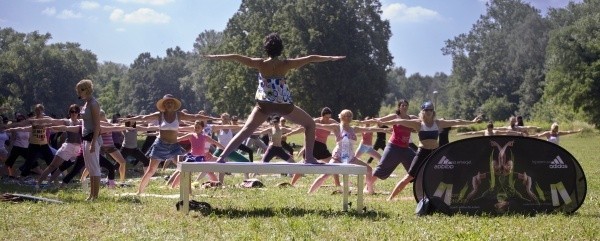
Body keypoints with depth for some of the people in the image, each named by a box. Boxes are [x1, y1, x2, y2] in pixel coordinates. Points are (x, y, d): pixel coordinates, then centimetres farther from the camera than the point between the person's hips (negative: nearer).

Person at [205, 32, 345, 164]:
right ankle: (309, 158, 4)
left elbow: (236, 57, -5)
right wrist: (331, 58, 5)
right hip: (284, 105, -1)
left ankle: (222, 156, -4)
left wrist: (216, 57, 4)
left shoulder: (260, 64, -5)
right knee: (310, 124, 15)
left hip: (265, 104, 1)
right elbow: (310, 59, -3)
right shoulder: (286, 64, -6)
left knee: (245, 131, 8)